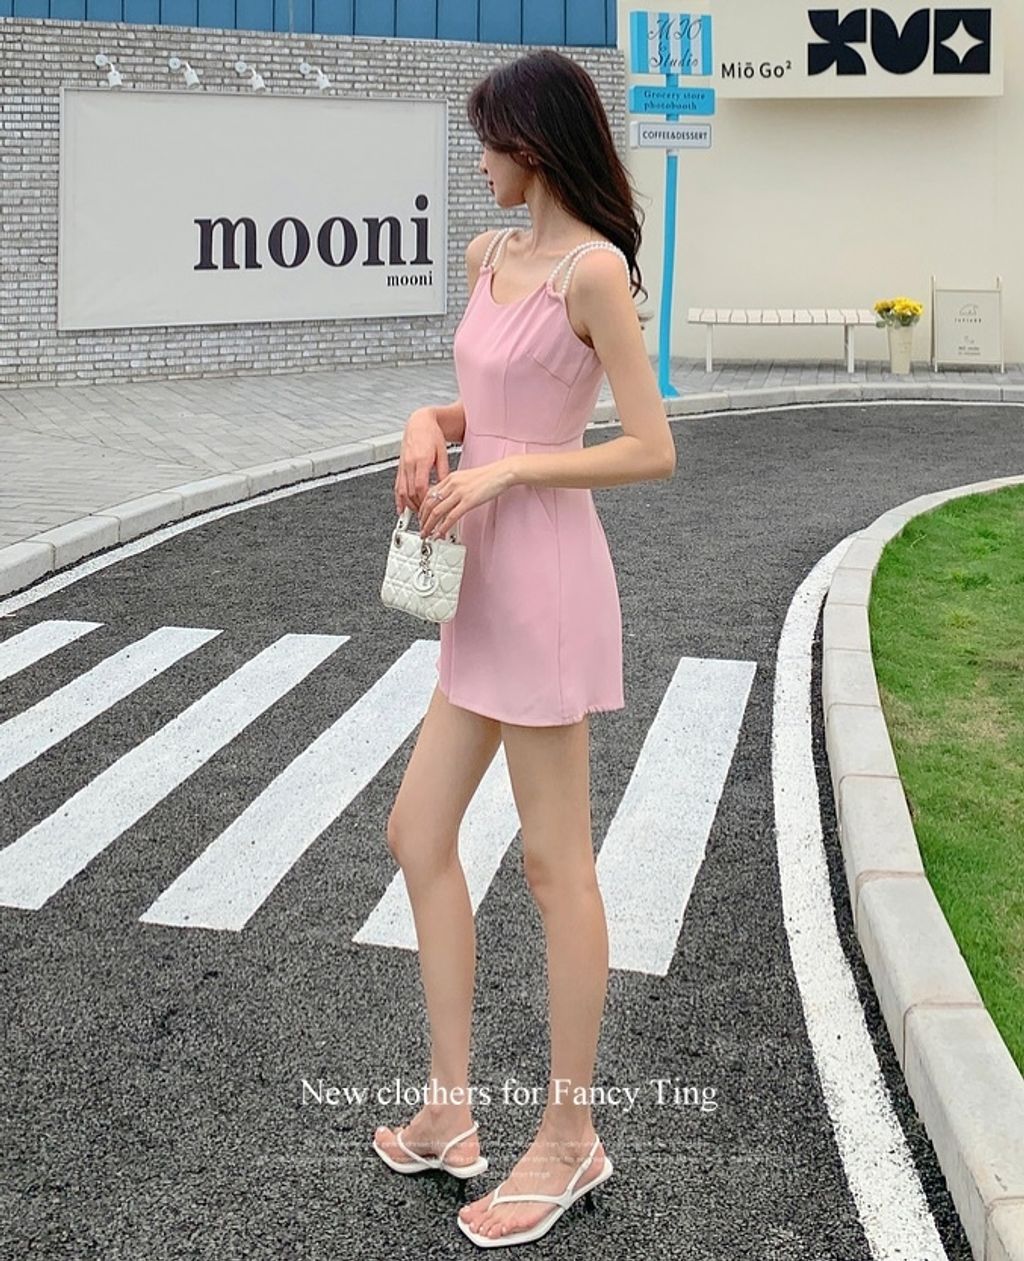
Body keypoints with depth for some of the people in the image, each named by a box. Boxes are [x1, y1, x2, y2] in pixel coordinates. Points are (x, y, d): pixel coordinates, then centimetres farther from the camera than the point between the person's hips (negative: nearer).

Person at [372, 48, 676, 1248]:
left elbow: (652, 450, -14)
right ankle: (451, 1110, 23)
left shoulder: (594, 270, -12)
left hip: (547, 578, -9)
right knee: (417, 832, 11)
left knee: (553, 862, 1)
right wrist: (430, 422, 3)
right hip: (485, 582, 9)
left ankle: (569, 1135, 19)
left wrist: (503, 471, -18)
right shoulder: (488, 256, 13)